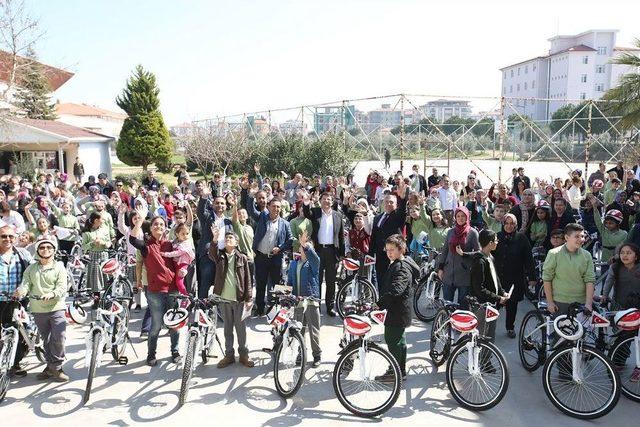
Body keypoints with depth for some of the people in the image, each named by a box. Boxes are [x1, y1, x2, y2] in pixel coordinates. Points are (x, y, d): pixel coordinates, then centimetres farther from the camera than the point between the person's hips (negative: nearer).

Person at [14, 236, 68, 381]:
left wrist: (51, 294, -28)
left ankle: (55, 367, 1)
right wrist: (21, 291, -25)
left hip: (56, 308, -3)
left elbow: (62, 288, -8)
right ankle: (51, 366, 23)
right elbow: (26, 284, -2)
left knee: (59, 338, -13)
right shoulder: (31, 269, 10)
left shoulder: (59, 268, 0)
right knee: (46, 340, 11)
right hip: (38, 310, 3)